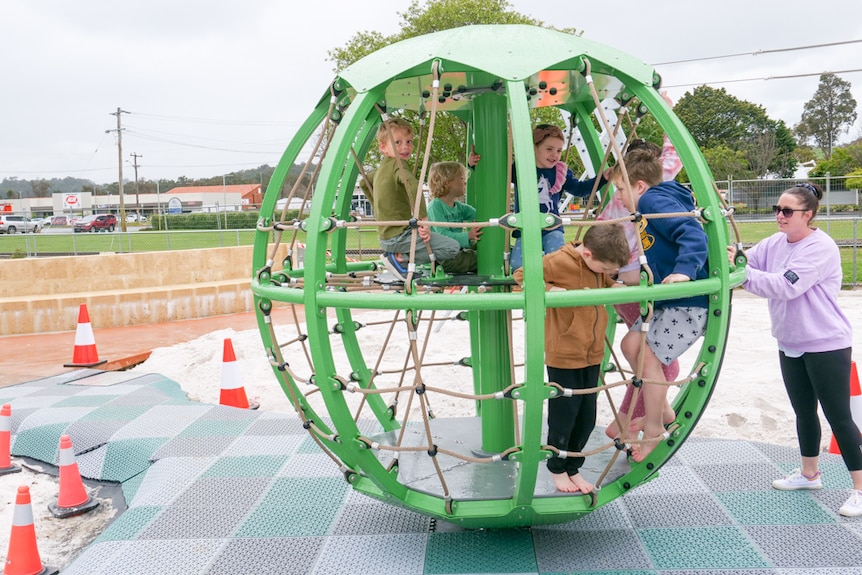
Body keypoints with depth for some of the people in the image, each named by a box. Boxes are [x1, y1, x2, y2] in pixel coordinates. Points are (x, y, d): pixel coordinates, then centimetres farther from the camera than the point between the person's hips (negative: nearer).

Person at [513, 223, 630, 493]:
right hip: (563, 356, -6)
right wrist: (550, 290, -25)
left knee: (586, 418, 13)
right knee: (563, 416, 6)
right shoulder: (559, 261, -18)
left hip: (592, 355, 6)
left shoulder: (599, 264, 2)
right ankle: (557, 469, 29)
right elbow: (521, 275, -14)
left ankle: (573, 468, 33)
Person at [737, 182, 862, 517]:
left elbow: (786, 286, -29)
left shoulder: (821, 248, -19)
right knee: (804, 412, 20)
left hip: (826, 346, -7)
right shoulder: (774, 243, 3)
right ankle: (809, 474, 37)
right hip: (790, 346, 7)